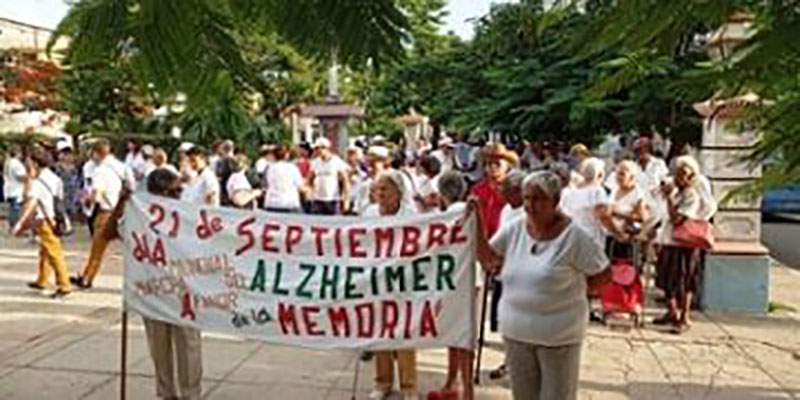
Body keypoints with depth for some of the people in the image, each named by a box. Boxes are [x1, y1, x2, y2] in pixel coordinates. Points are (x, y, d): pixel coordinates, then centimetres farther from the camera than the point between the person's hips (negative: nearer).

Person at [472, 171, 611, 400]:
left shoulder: (573, 237, -14)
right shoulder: (515, 230, 0)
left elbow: (603, 275, -7)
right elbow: (488, 261, 3)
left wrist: (571, 287, -7)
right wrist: (477, 221, -4)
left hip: (558, 336, -5)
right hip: (516, 333, 5)